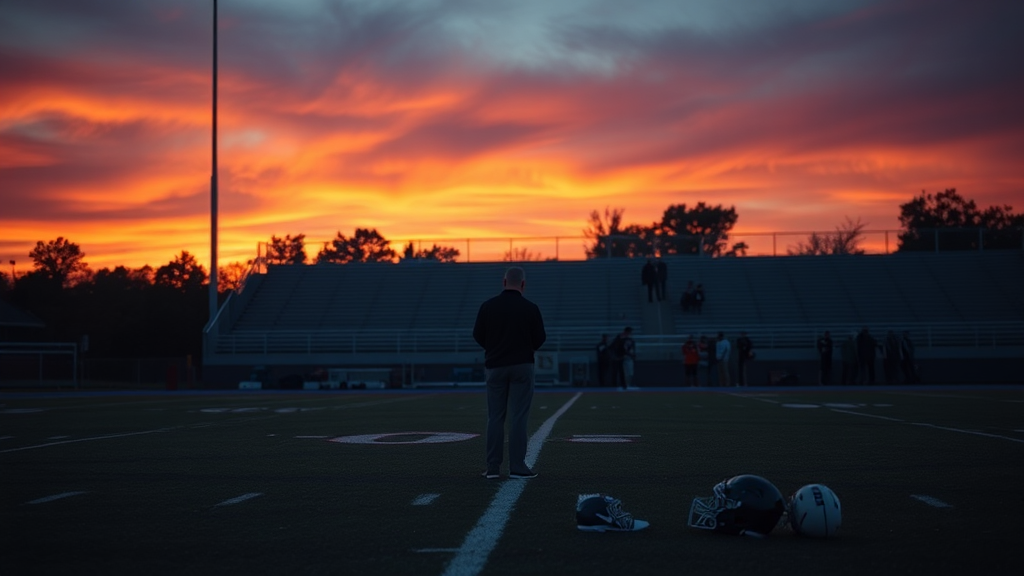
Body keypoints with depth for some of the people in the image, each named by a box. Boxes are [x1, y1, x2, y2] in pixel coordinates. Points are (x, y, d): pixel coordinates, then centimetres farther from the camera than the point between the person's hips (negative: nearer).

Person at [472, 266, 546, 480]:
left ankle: (493, 467, 6)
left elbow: (477, 334, 1)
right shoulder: (530, 308, -6)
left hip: (494, 366, 2)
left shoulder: (488, 306, -2)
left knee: (495, 417, 7)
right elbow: (540, 338, -2)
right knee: (518, 417, -1)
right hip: (522, 366, -2)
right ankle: (517, 466, -3)